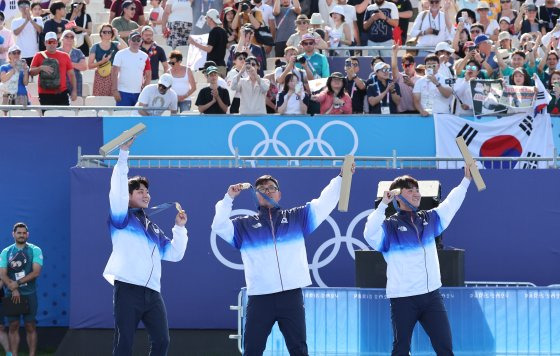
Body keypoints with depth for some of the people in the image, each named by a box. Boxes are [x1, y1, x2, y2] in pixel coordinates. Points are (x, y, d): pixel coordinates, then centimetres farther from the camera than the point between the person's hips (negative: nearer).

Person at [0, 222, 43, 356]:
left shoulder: (35, 250, 0)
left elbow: (36, 272, -10)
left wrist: (18, 283, -16)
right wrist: (13, 289, -17)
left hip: (29, 294, -2)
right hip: (12, 295, 2)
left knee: (30, 326, -1)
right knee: (13, 326, 2)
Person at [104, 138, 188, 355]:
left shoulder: (153, 228, 27)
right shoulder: (122, 218, 10)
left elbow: (174, 254, 25)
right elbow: (118, 189, -5)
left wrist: (180, 228, 15)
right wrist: (124, 153, -8)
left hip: (152, 292, 6)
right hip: (128, 289, -6)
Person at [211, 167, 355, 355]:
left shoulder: (297, 218, 12)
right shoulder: (245, 225, 11)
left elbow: (325, 202, 6)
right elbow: (219, 226, 1)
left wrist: (341, 178, -3)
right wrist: (228, 198, -8)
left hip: (291, 295, 0)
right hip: (260, 297, 0)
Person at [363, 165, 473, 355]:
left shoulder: (428, 219, 13)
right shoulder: (389, 225, -5)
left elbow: (451, 204, 25)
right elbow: (370, 234, -24)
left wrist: (466, 180, 28)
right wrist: (383, 205, -26)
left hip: (432, 295, 5)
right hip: (403, 299, -5)